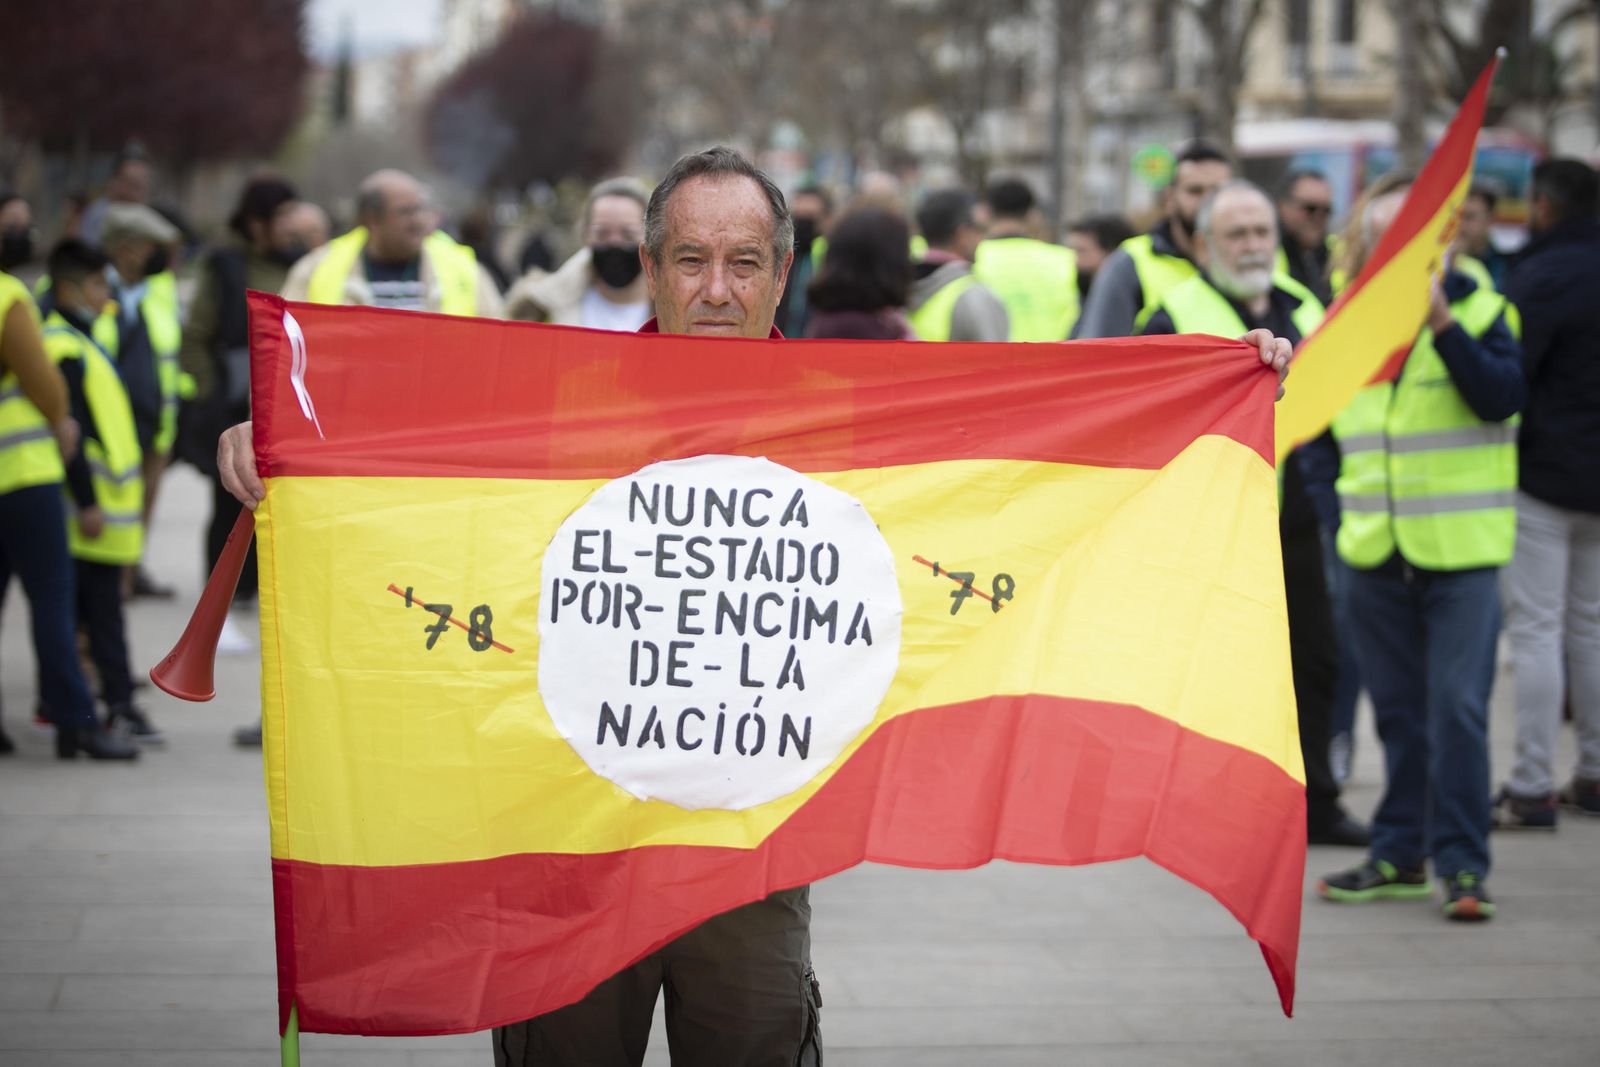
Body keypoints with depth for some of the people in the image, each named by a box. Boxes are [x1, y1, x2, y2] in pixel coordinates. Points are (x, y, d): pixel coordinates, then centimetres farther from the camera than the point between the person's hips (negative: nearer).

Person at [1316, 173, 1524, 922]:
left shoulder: (1477, 311, -3)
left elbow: (1503, 397, -18)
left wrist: (1444, 327, -25)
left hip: (1461, 551, -4)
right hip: (1375, 553, 4)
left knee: (1458, 710, -8)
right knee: (1398, 712, 12)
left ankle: (1462, 865, -3)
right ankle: (1399, 856, 20)